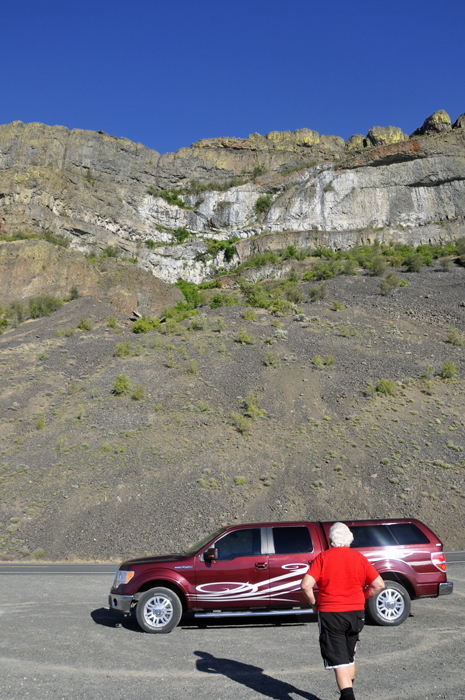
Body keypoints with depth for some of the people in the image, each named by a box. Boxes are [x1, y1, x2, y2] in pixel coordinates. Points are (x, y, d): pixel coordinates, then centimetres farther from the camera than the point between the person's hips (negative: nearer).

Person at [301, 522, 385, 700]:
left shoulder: (322, 558, -8)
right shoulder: (359, 558, 1)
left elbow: (306, 585, -17)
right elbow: (379, 584, -1)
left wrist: (314, 604, 0)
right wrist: (361, 598, 12)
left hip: (330, 614, -4)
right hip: (356, 612, 4)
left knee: (339, 661, 1)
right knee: (349, 657, 23)